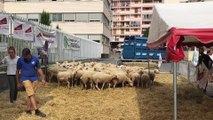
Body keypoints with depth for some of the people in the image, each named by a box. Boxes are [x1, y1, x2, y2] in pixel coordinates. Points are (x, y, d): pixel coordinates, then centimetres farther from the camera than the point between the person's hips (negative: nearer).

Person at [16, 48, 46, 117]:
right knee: (31, 94, -13)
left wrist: (43, 78, 3)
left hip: (34, 78, 3)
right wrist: (18, 82, 6)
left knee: (31, 94, 7)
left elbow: (39, 69, 6)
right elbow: (18, 71, 2)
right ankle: (37, 110, -16)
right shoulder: (20, 60, -8)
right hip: (25, 79, -3)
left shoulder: (35, 59, -5)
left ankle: (28, 109, 19)